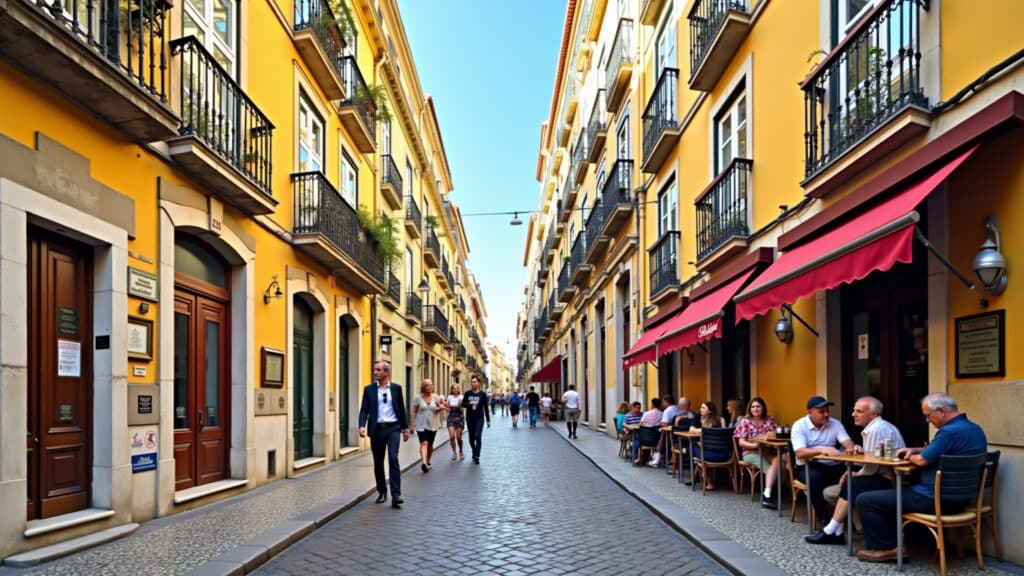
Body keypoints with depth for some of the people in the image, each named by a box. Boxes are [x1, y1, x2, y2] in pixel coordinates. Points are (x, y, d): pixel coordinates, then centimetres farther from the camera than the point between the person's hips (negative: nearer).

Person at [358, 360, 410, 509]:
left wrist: (405, 428, 9)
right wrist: (362, 426, -16)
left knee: (393, 459, -13)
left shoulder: (396, 388, 4)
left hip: (392, 428, -1)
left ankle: (396, 495, -14)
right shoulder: (369, 389, 4)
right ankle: (382, 492, 25)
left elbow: (401, 409, 9)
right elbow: (364, 409, 0)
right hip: (377, 429, 2)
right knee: (378, 462, 9)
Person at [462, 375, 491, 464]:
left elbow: (485, 407, 4)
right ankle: (474, 453, 32)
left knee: (477, 436, -15)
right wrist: (469, 403, -18)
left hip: (479, 419, -2)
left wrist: (488, 420, 5)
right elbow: (463, 404, 2)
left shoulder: (483, 394, -1)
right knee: (471, 438, 10)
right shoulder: (467, 393, 3)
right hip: (470, 419, 3)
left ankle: (477, 456, -11)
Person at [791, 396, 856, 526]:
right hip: (807, 467, -3)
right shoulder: (799, 426, -6)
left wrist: (854, 448, -32)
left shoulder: (835, 423, 6)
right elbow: (800, 453, -19)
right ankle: (823, 519, -24)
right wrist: (821, 450, -36)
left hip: (832, 466, 4)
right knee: (815, 477, -36)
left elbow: (848, 443, -7)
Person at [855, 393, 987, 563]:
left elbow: (921, 460, -18)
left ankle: (886, 548, 4)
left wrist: (910, 456, 3)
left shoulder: (951, 431, -23)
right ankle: (895, 541, 26)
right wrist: (913, 450, 11)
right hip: (957, 497, 11)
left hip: (936, 499, -11)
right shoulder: (973, 428, 10)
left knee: (865, 500, -7)